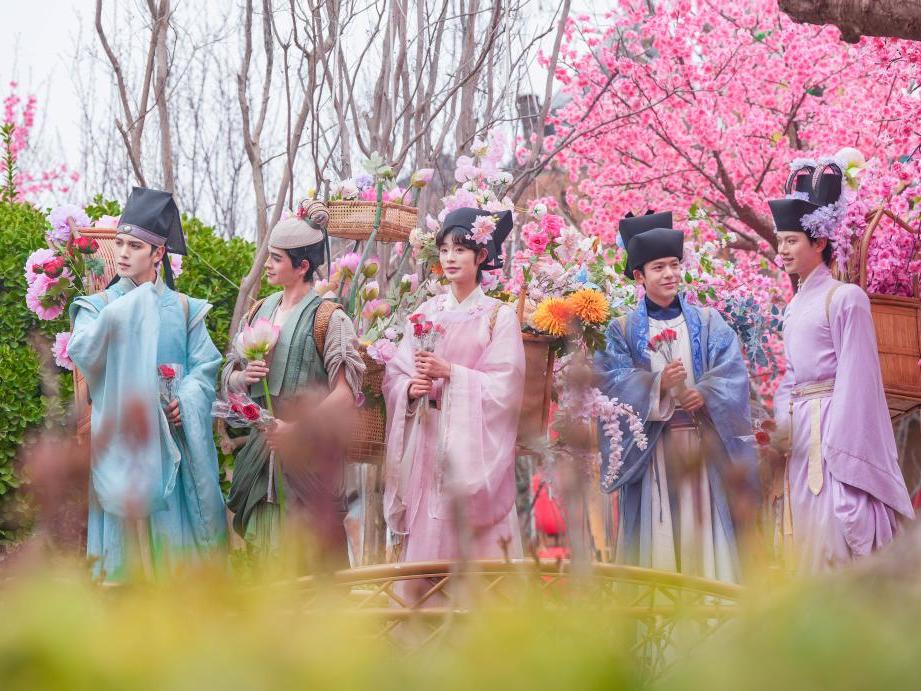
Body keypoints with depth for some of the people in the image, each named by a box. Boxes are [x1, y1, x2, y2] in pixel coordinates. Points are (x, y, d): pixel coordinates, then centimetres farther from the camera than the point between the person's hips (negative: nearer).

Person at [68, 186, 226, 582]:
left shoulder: (183, 308, 9)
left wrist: (185, 401, -15)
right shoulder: (100, 306, 4)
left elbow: (205, 365, 3)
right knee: (127, 519, -3)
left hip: (173, 437, 2)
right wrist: (121, 313, -22)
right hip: (120, 435, -1)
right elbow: (82, 355, -14)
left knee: (173, 524, 2)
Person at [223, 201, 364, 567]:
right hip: (262, 448, 5)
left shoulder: (328, 318, -6)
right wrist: (244, 377, -7)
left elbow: (346, 394, -11)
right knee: (266, 549, 6)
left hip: (309, 452, -5)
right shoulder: (258, 313, 11)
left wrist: (297, 427, -17)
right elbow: (228, 378, 15)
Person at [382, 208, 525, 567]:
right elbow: (395, 373, 9)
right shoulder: (425, 312, 11)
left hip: (472, 442, -4)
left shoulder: (499, 315, -1)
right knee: (425, 534, 2)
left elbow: (505, 385, -9)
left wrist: (450, 372, -16)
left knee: (471, 536, -5)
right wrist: (410, 388, -12)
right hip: (425, 442, 4)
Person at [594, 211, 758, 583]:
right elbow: (612, 381, -6)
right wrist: (657, 385, -21)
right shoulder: (623, 329, 6)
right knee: (657, 532, -3)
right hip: (649, 448, -1)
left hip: (702, 440, 1)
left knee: (702, 523, -1)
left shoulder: (707, 322, 11)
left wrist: (705, 395, -19)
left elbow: (732, 371, 0)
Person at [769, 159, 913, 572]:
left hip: (832, 426, -8)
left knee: (833, 538, -7)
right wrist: (781, 422, 9)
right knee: (809, 535, 10)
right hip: (801, 432, 8)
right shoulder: (795, 306, 15)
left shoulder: (844, 298, -9)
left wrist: (841, 448, -16)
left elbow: (855, 379, -13)